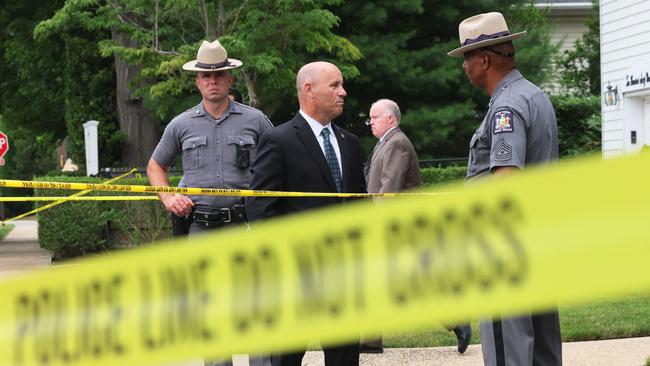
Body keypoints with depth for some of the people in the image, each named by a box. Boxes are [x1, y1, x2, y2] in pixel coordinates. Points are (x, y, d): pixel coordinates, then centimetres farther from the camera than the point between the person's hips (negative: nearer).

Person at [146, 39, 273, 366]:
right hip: (201, 227, 2)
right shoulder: (181, 125, 10)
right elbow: (155, 166, 22)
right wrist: (168, 197, 6)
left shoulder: (255, 120, 5)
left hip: (246, 225, -2)